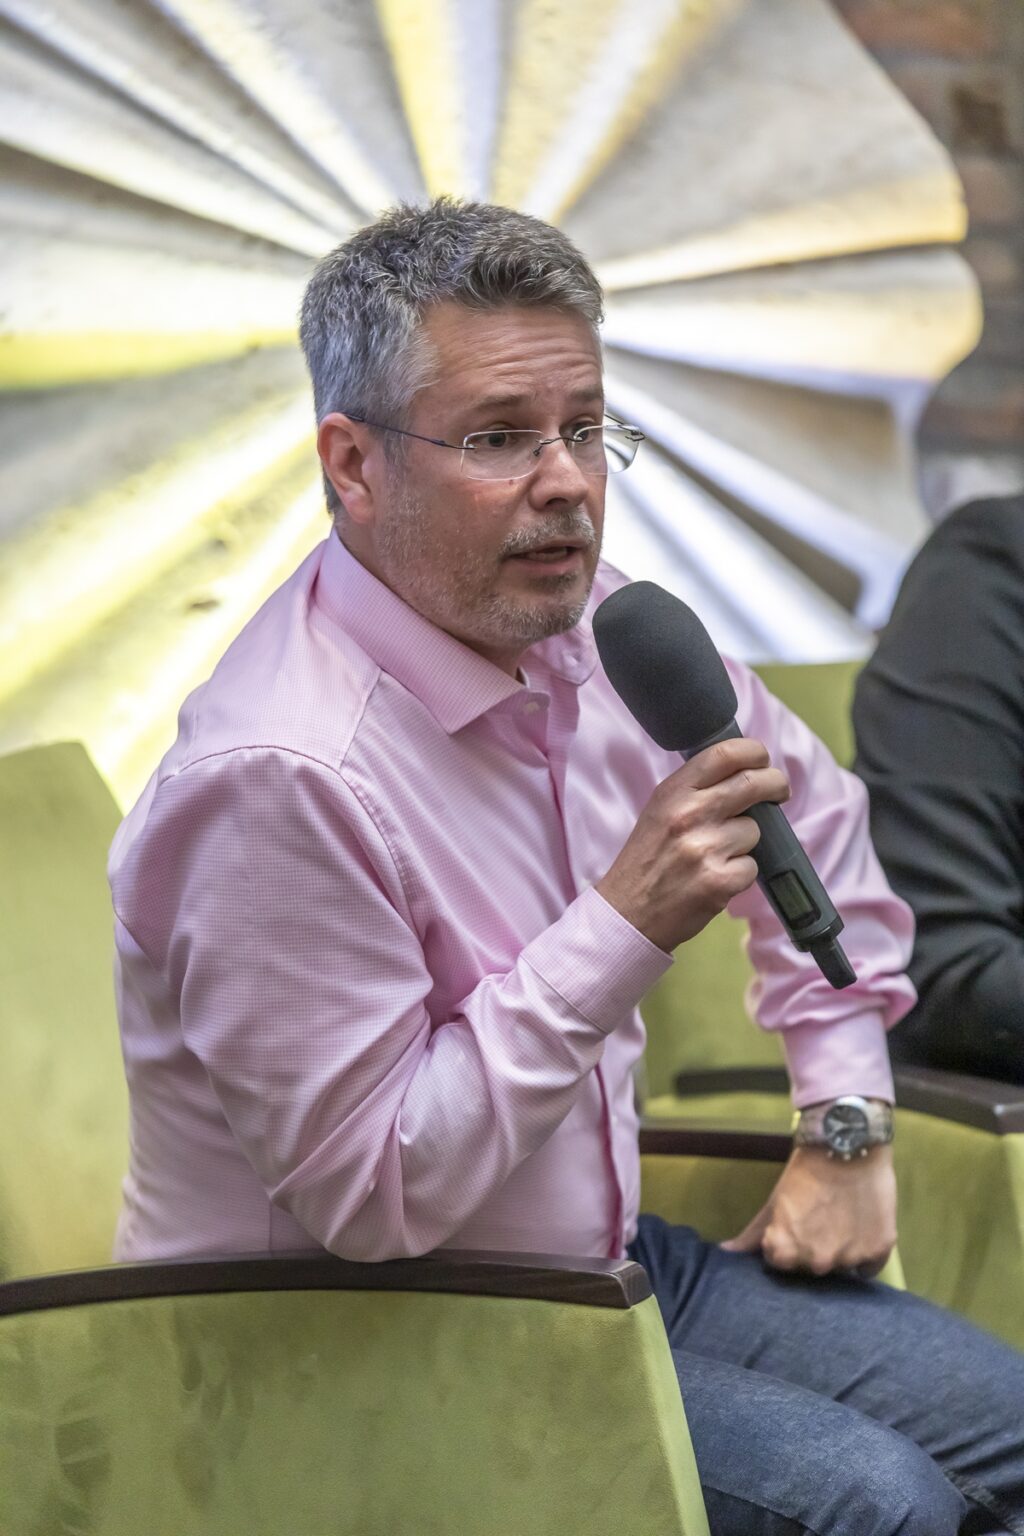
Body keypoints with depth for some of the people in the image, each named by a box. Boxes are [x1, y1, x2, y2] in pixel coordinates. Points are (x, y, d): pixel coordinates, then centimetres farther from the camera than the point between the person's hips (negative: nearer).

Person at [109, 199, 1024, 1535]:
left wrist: (848, 1125, 12)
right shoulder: (281, 774, -28)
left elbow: (809, 807, 17)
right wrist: (623, 930, -29)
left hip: (606, 1253, 8)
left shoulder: (588, 626, -2)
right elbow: (370, 1195, -26)